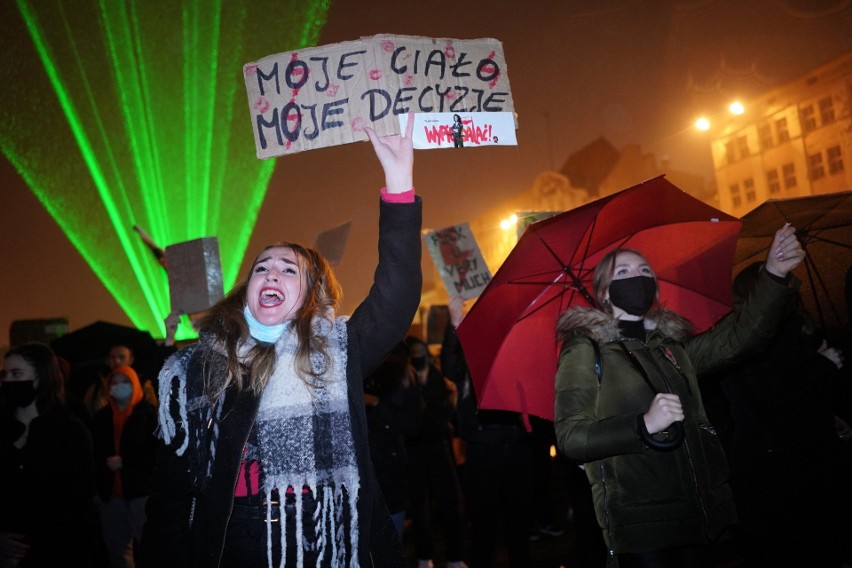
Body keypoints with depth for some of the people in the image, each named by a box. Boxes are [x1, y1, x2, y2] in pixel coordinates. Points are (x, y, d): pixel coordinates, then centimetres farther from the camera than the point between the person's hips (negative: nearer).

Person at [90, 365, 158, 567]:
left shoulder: (148, 413, -3)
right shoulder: (102, 416, 13)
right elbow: (95, 452, 13)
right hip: (110, 492, 5)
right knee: (116, 547, 13)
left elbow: (156, 450, -11)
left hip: (141, 489, -5)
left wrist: (125, 461, -15)